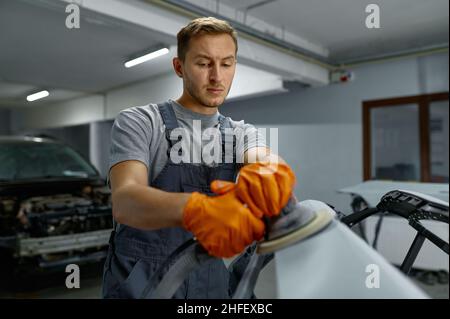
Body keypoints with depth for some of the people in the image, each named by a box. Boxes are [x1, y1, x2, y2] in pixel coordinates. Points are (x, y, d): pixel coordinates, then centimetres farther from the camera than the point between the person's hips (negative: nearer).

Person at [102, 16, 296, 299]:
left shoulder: (243, 134, 5)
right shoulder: (138, 122, -7)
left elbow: (267, 159, -17)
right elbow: (125, 201, -23)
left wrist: (271, 172, -42)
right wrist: (193, 209, -44)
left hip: (216, 286, 4)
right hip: (141, 286, -3)